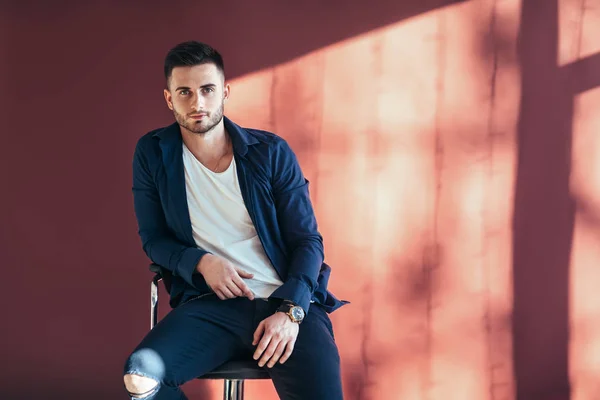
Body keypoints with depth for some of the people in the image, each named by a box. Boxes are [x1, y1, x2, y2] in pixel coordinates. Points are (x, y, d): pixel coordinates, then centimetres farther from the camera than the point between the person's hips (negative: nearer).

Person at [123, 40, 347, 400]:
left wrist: (290, 310, -14)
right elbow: (153, 238, 12)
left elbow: (308, 241, 3)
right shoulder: (153, 155, 7)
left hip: (287, 301, -1)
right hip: (211, 303, 1)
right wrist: (201, 262, -9)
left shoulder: (271, 152, 4)